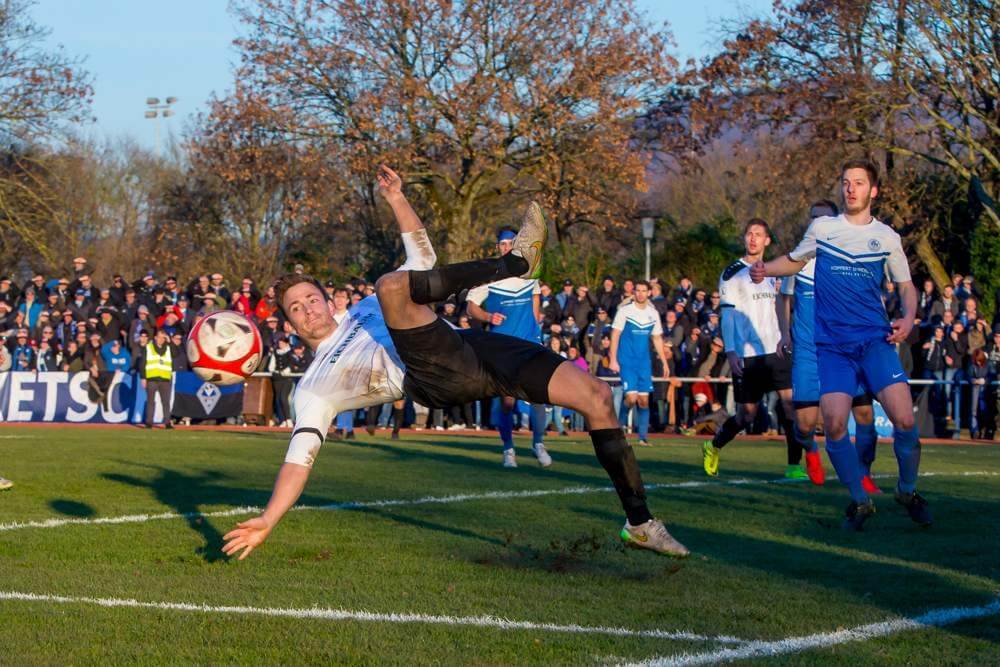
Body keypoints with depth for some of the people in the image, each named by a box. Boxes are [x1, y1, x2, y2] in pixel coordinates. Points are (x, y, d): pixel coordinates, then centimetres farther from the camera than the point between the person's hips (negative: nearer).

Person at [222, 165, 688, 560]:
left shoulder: (367, 312, 32)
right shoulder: (314, 388, 14)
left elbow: (423, 257, 34)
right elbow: (300, 456, 3)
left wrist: (397, 199, 19)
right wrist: (266, 521, -12)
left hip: (473, 347, 6)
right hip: (435, 377, -5)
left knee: (595, 395, -9)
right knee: (392, 286, -25)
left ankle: (639, 522, -2)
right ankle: (516, 262, -18)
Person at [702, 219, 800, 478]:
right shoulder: (733, 273, -1)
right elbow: (727, 315, -6)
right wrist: (730, 352, -15)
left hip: (775, 350, 4)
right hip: (747, 354, -4)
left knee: (791, 401, -14)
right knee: (747, 413, 2)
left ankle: (794, 465, -13)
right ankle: (713, 447, 29)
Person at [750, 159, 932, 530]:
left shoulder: (886, 237, 8)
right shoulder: (821, 228, 9)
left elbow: (905, 286, 17)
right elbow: (795, 260, 23)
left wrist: (908, 317, -2)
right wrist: (765, 270, 4)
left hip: (876, 340, 0)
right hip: (832, 345, 0)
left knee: (904, 419, -14)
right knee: (834, 424, -14)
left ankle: (908, 491, 11)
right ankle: (860, 500, 7)